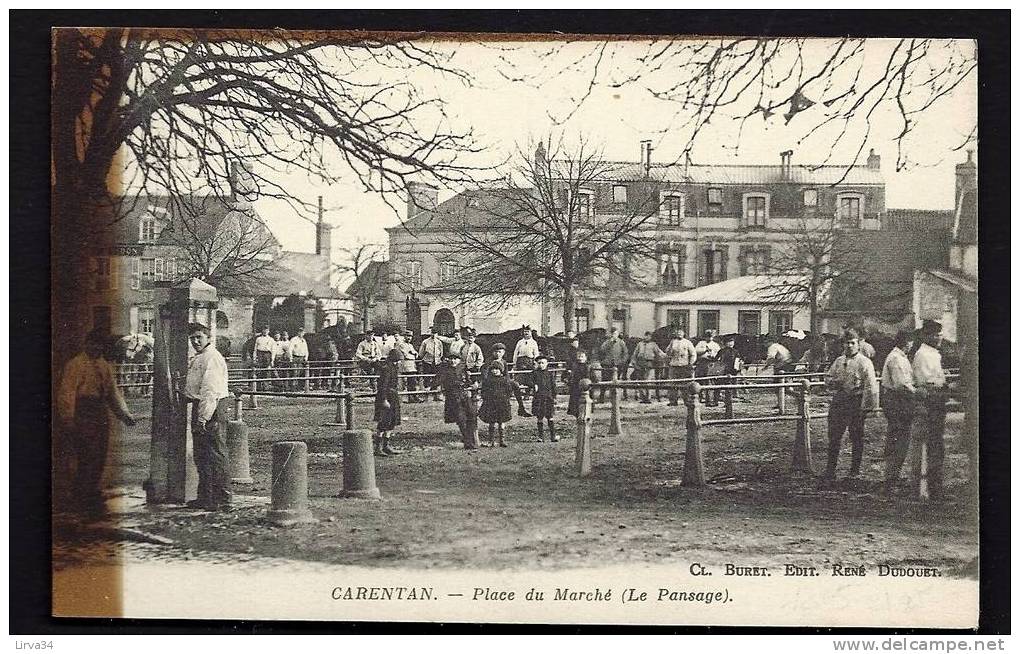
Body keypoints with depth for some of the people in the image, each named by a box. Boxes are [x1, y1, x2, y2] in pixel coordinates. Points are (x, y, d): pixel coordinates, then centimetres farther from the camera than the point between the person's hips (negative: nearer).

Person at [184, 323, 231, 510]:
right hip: (198, 408, 10)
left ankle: (222, 500, -5)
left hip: (210, 410, -10)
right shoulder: (196, 359, 19)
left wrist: (203, 418, -25)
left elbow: (210, 391, -21)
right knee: (201, 456, 15)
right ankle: (205, 497, 24)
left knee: (216, 456, -7)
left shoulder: (212, 358, -14)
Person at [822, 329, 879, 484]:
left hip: (856, 403, -5)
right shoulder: (838, 361, 14)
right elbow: (828, 378, 21)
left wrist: (865, 407, -16)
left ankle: (855, 471, 15)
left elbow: (870, 387, -11)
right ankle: (830, 471, 10)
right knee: (834, 437, 5)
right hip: (838, 401, 5)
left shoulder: (864, 362, -6)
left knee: (856, 438, 5)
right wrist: (833, 382, -3)